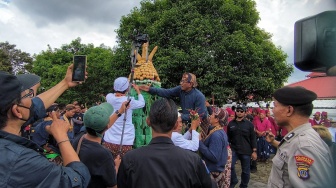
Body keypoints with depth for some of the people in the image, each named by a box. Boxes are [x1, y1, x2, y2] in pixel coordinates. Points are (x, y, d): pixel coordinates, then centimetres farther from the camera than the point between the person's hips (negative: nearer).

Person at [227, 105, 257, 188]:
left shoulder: (249, 124, -2)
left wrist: (254, 151, -5)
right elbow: (228, 137, 11)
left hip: (246, 151, -1)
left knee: (245, 170, 9)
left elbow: (253, 138, -2)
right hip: (234, 149, 1)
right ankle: (233, 181, 11)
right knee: (230, 165, -14)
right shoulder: (231, 123, 5)